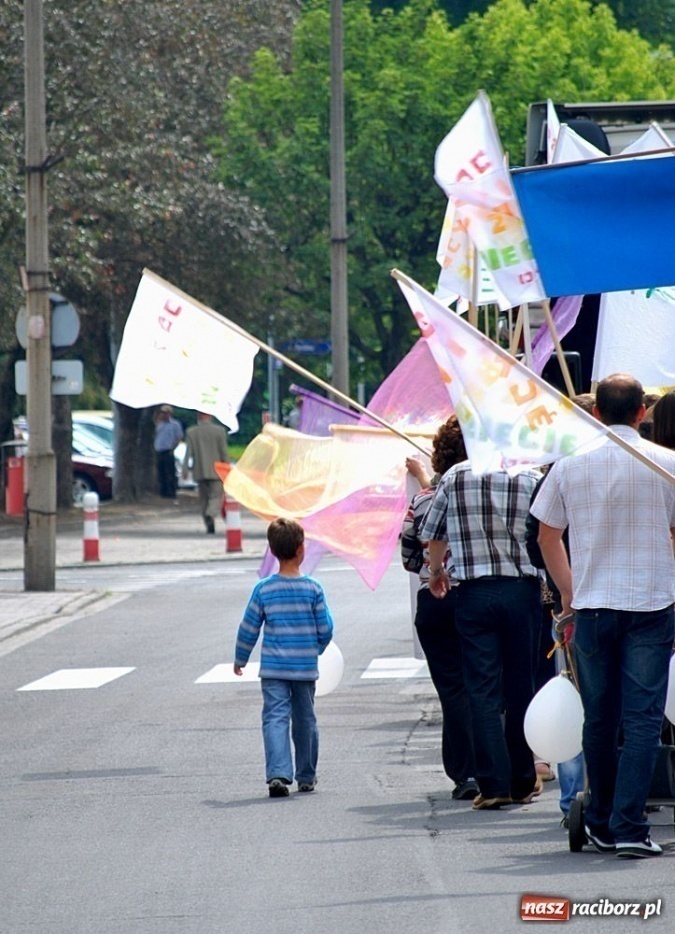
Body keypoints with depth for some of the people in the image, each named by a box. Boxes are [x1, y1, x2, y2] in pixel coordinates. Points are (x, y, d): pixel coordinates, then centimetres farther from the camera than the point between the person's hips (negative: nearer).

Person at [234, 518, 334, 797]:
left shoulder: (263, 589, -5)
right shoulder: (313, 589, -6)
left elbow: (248, 630, 0)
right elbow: (326, 629, -1)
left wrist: (240, 659, 15)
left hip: (273, 669, -1)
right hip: (306, 668, 1)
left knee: (275, 719, -5)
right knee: (305, 720, 15)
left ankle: (278, 774, -24)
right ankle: (306, 777, 26)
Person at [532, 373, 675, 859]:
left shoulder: (570, 465, 2)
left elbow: (548, 535, 10)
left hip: (592, 605, 2)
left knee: (600, 720, 13)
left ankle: (601, 822, 21)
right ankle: (629, 827, -10)